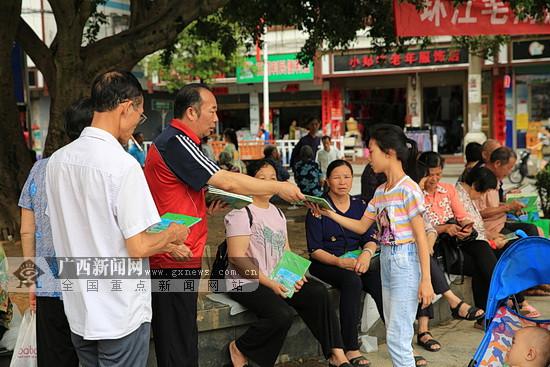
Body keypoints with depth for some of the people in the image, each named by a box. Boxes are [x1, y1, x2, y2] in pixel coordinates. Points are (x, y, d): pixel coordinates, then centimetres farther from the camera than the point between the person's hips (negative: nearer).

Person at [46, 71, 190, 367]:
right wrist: (171, 235, 1)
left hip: (78, 310, 7)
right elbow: (138, 248, -20)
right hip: (121, 315, -6)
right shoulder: (123, 164, -21)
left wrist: (160, 244, 15)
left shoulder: (57, 160, 2)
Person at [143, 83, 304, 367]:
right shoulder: (177, 142, -15)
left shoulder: (170, 141, 18)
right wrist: (278, 188, -8)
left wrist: (206, 209, 10)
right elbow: (226, 181, -18)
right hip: (176, 262, -10)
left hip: (174, 260, 10)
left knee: (181, 341, 15)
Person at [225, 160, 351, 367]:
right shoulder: (241, 213, -9)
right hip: (247, 282, -7)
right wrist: (270, 284, -19)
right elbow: (236, 258, -16)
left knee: (318, 292, -15)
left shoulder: (277, 213, 17)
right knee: (282, 314, -30)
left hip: (278, 279, 7)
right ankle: (240, 349, -6)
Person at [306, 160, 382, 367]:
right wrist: (339, 262, -23)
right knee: (352, 280, -35)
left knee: (380, 280, -27)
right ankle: (350, 349, -30)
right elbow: (315, 250, -6)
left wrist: (367, 253, -18)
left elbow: (370, 239, 6)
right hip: (325, 264, -4)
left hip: (356, 261, 4)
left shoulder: (360, 205, 12)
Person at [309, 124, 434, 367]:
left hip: (405, 264, -8)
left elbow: (421, 237, -14)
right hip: (386, 262, 8)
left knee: (397, 338, -7)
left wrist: (426, 280, -16)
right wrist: (329, 214, 10)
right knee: (394, 337, 12)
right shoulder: (380, 192, 11)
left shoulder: (408, 189, -13)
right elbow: (361, 227, 20)